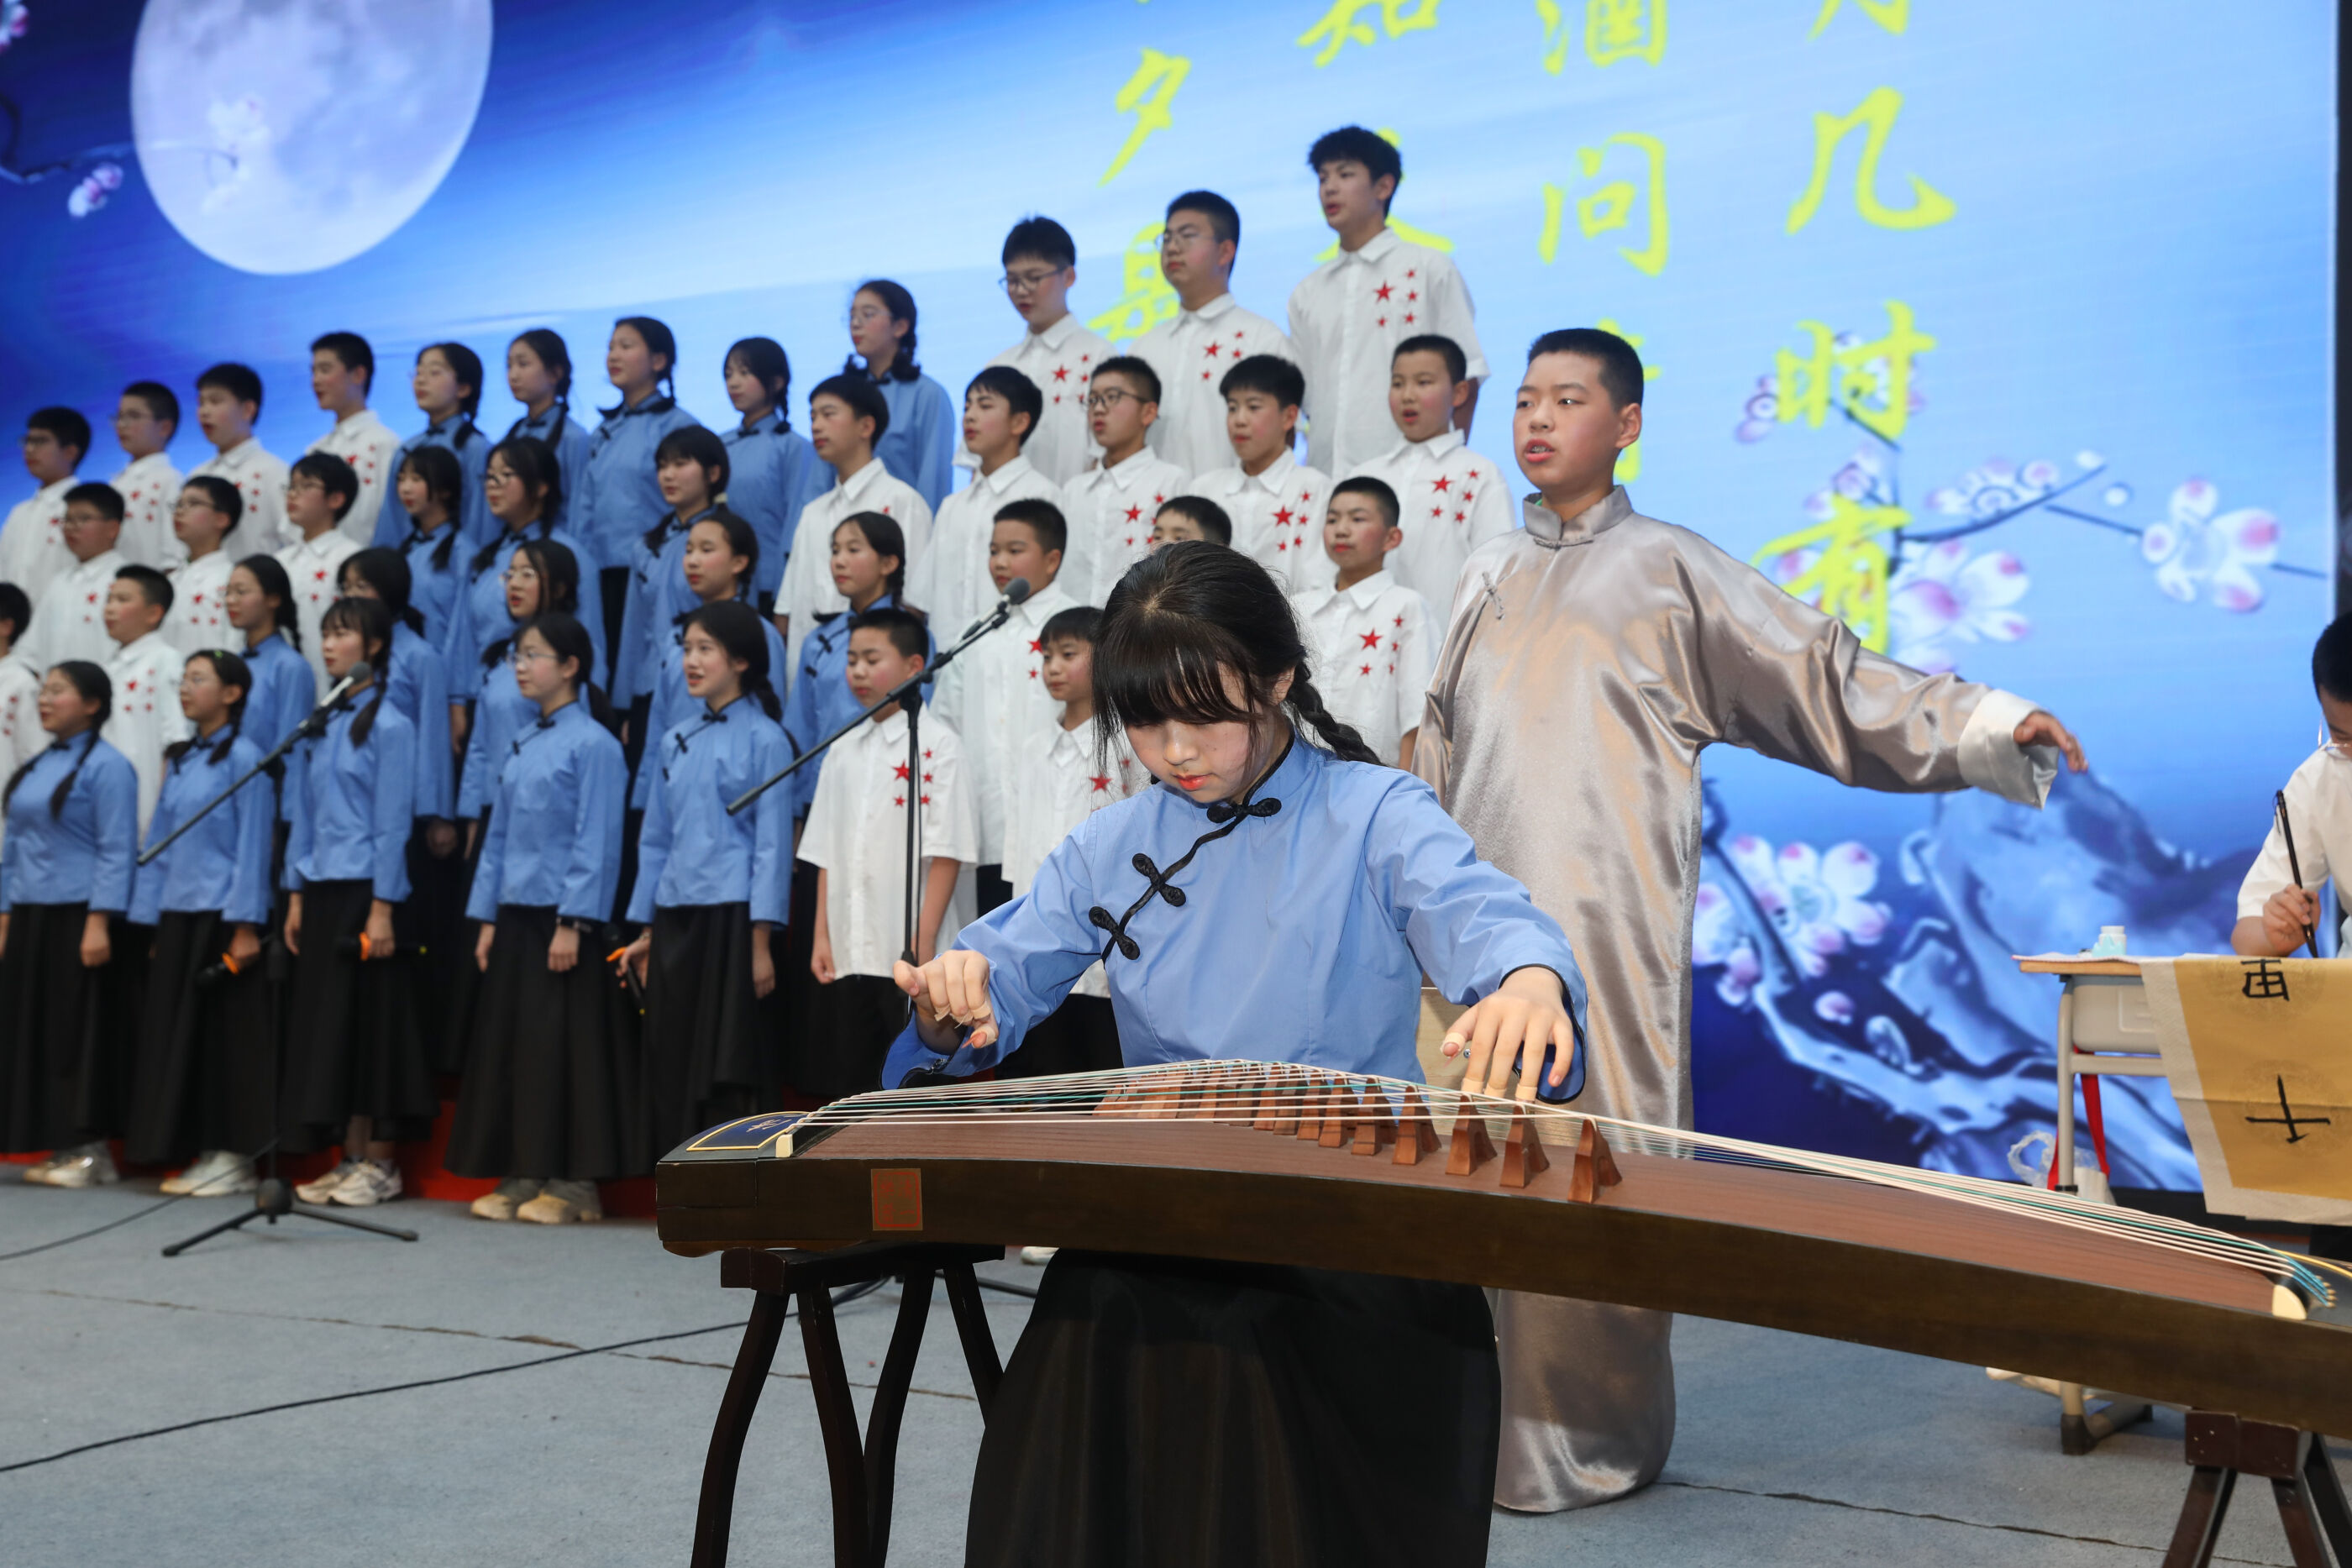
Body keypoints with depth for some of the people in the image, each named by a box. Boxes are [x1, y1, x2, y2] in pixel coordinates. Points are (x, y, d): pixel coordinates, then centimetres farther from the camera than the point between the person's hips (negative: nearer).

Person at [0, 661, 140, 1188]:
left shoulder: (106, 765, -8)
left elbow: (116, 851, -13)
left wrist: (99, 923, -18)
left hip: (78, 920, -8)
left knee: (82, 1033, -3)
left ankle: (91, 1149, 4)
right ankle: (62, 1147, 15)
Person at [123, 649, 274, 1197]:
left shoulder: (242, 757, -7)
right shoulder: (179, 759, 14)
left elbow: (252, 845, -11)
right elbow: (160, 842, 14)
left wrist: (246, 926, -15)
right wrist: (150, 918, 10)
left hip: (222, 917, -7)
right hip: (178, 917, 7)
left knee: (227, 1034, -2)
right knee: (177, 1034, 7)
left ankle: (235, 1156, 6)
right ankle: (202, 1152, 14)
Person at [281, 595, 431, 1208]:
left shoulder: (388, 725, -7)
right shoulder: (320, 725, 13)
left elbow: (393, 824, -11)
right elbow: (303, 815, 15)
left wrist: (382, 909, -15)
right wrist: (297, 895, 11)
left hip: (365, 888, -7)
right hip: (321, 889, 7)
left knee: (371, 1020, -3)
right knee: (325, 1020, 8)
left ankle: (381, 1164, 6)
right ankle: (350, 1159, 16)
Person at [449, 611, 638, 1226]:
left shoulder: (593, 744, -9)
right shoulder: (524, 745, 14)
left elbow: (597, 842, -13)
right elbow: (499, 834, 16)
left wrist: (573, 923, -17)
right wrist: (488, 917, 12)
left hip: (564, 919, -8)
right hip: (516, 915, 8)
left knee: (565, 1047, -3)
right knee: (508, 1043, 9)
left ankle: (575, 1182, 5)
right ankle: (521, 1175, 18)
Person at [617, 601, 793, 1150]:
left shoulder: (763, 739, -4)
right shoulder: (674, 743, 12)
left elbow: (772, 843, -8)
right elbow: (655, 841, 16)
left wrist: (760, 943, -13)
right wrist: (646, 930, 14)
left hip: (731, 917, -6)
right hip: (675, 918, 6)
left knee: (726, 1067, -3)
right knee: (671, 1070, 8)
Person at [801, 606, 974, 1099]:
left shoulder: (936, 743, -6)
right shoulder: (844, 748, 13)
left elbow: (946, 851, -11)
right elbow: (827, 851, 14)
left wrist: (924, 941, -15)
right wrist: (821, 935, 8)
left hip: (911, 954, -6)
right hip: (849, 953, 6)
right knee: (854, 1089, 10)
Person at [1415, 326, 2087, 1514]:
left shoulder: (1669, 569, 6)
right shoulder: (1488, 575, 20)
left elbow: (1827, 679, 3)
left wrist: (1988, 723, -5)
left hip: (1605, 928, -4)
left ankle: (1589, 1438, 3)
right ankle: (1472, 1414, 14)